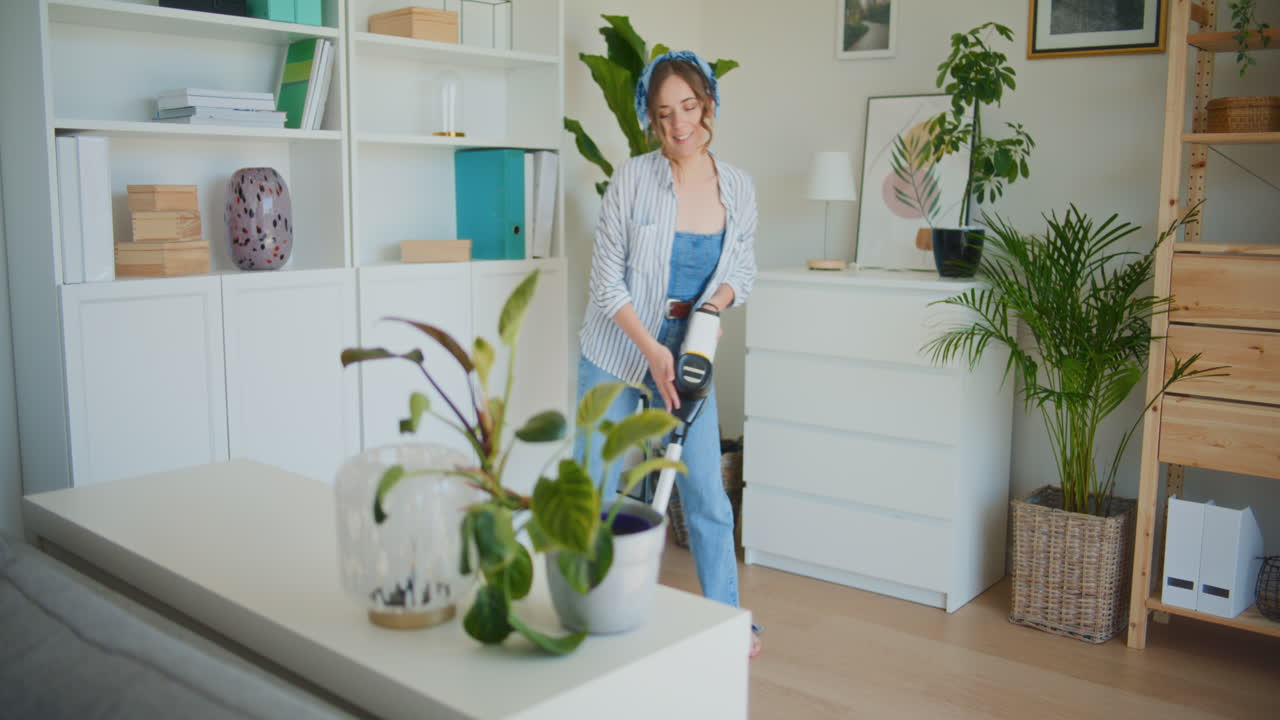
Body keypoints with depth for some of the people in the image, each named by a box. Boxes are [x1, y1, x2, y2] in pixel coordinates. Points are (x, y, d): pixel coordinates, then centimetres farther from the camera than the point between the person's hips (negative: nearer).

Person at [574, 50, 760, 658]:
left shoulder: (738, 187, -2)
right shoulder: (632, 179, -12)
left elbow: (743, 269, 9)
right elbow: (607, 281, -12)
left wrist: (715, 301, -13)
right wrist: (651, 350, -20)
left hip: (688, 353, 3)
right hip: (616, 354, -2)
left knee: (707, 494, 4)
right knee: (597, 489, 6)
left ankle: (727, 616, 21)